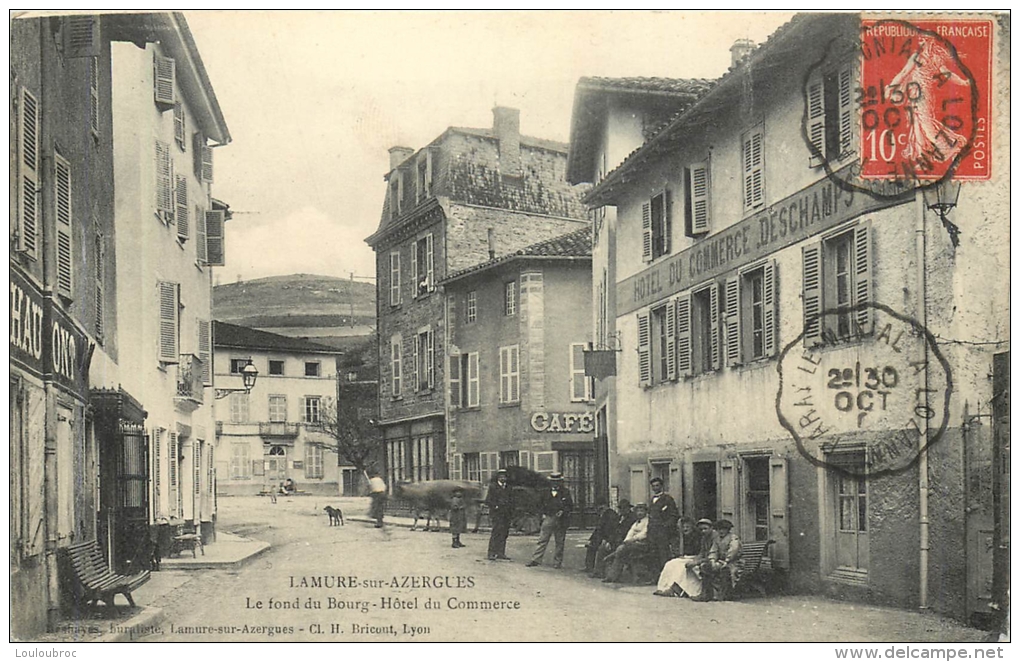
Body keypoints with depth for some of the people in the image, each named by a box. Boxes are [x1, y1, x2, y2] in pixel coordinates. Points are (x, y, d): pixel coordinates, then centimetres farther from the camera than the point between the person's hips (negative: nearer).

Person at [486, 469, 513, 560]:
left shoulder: (509, 488, 16)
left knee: (504, 533, 4)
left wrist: (511, 515, 11)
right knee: (496, 532, -12)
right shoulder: (493, 487, 1)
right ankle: (492, 553, -10)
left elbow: (511, 502, 19)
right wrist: (496, 506, -10)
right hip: (496, 514, -5)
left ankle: (501, 553, 10)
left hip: (506, 514, 5)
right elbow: (488, 501, -1)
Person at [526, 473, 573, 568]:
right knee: (542, 540, -4)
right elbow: (541, 505, 20)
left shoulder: (566, 492, 4)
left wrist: (562, 511, -13)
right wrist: (543, 513, 4)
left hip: (560, 520, -1)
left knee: (560, 542, 3)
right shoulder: (546, 493, 12)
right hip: (548, 518, 1)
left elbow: (570, 506, 2)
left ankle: (557, 562, 11)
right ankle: (536, 559, -5)